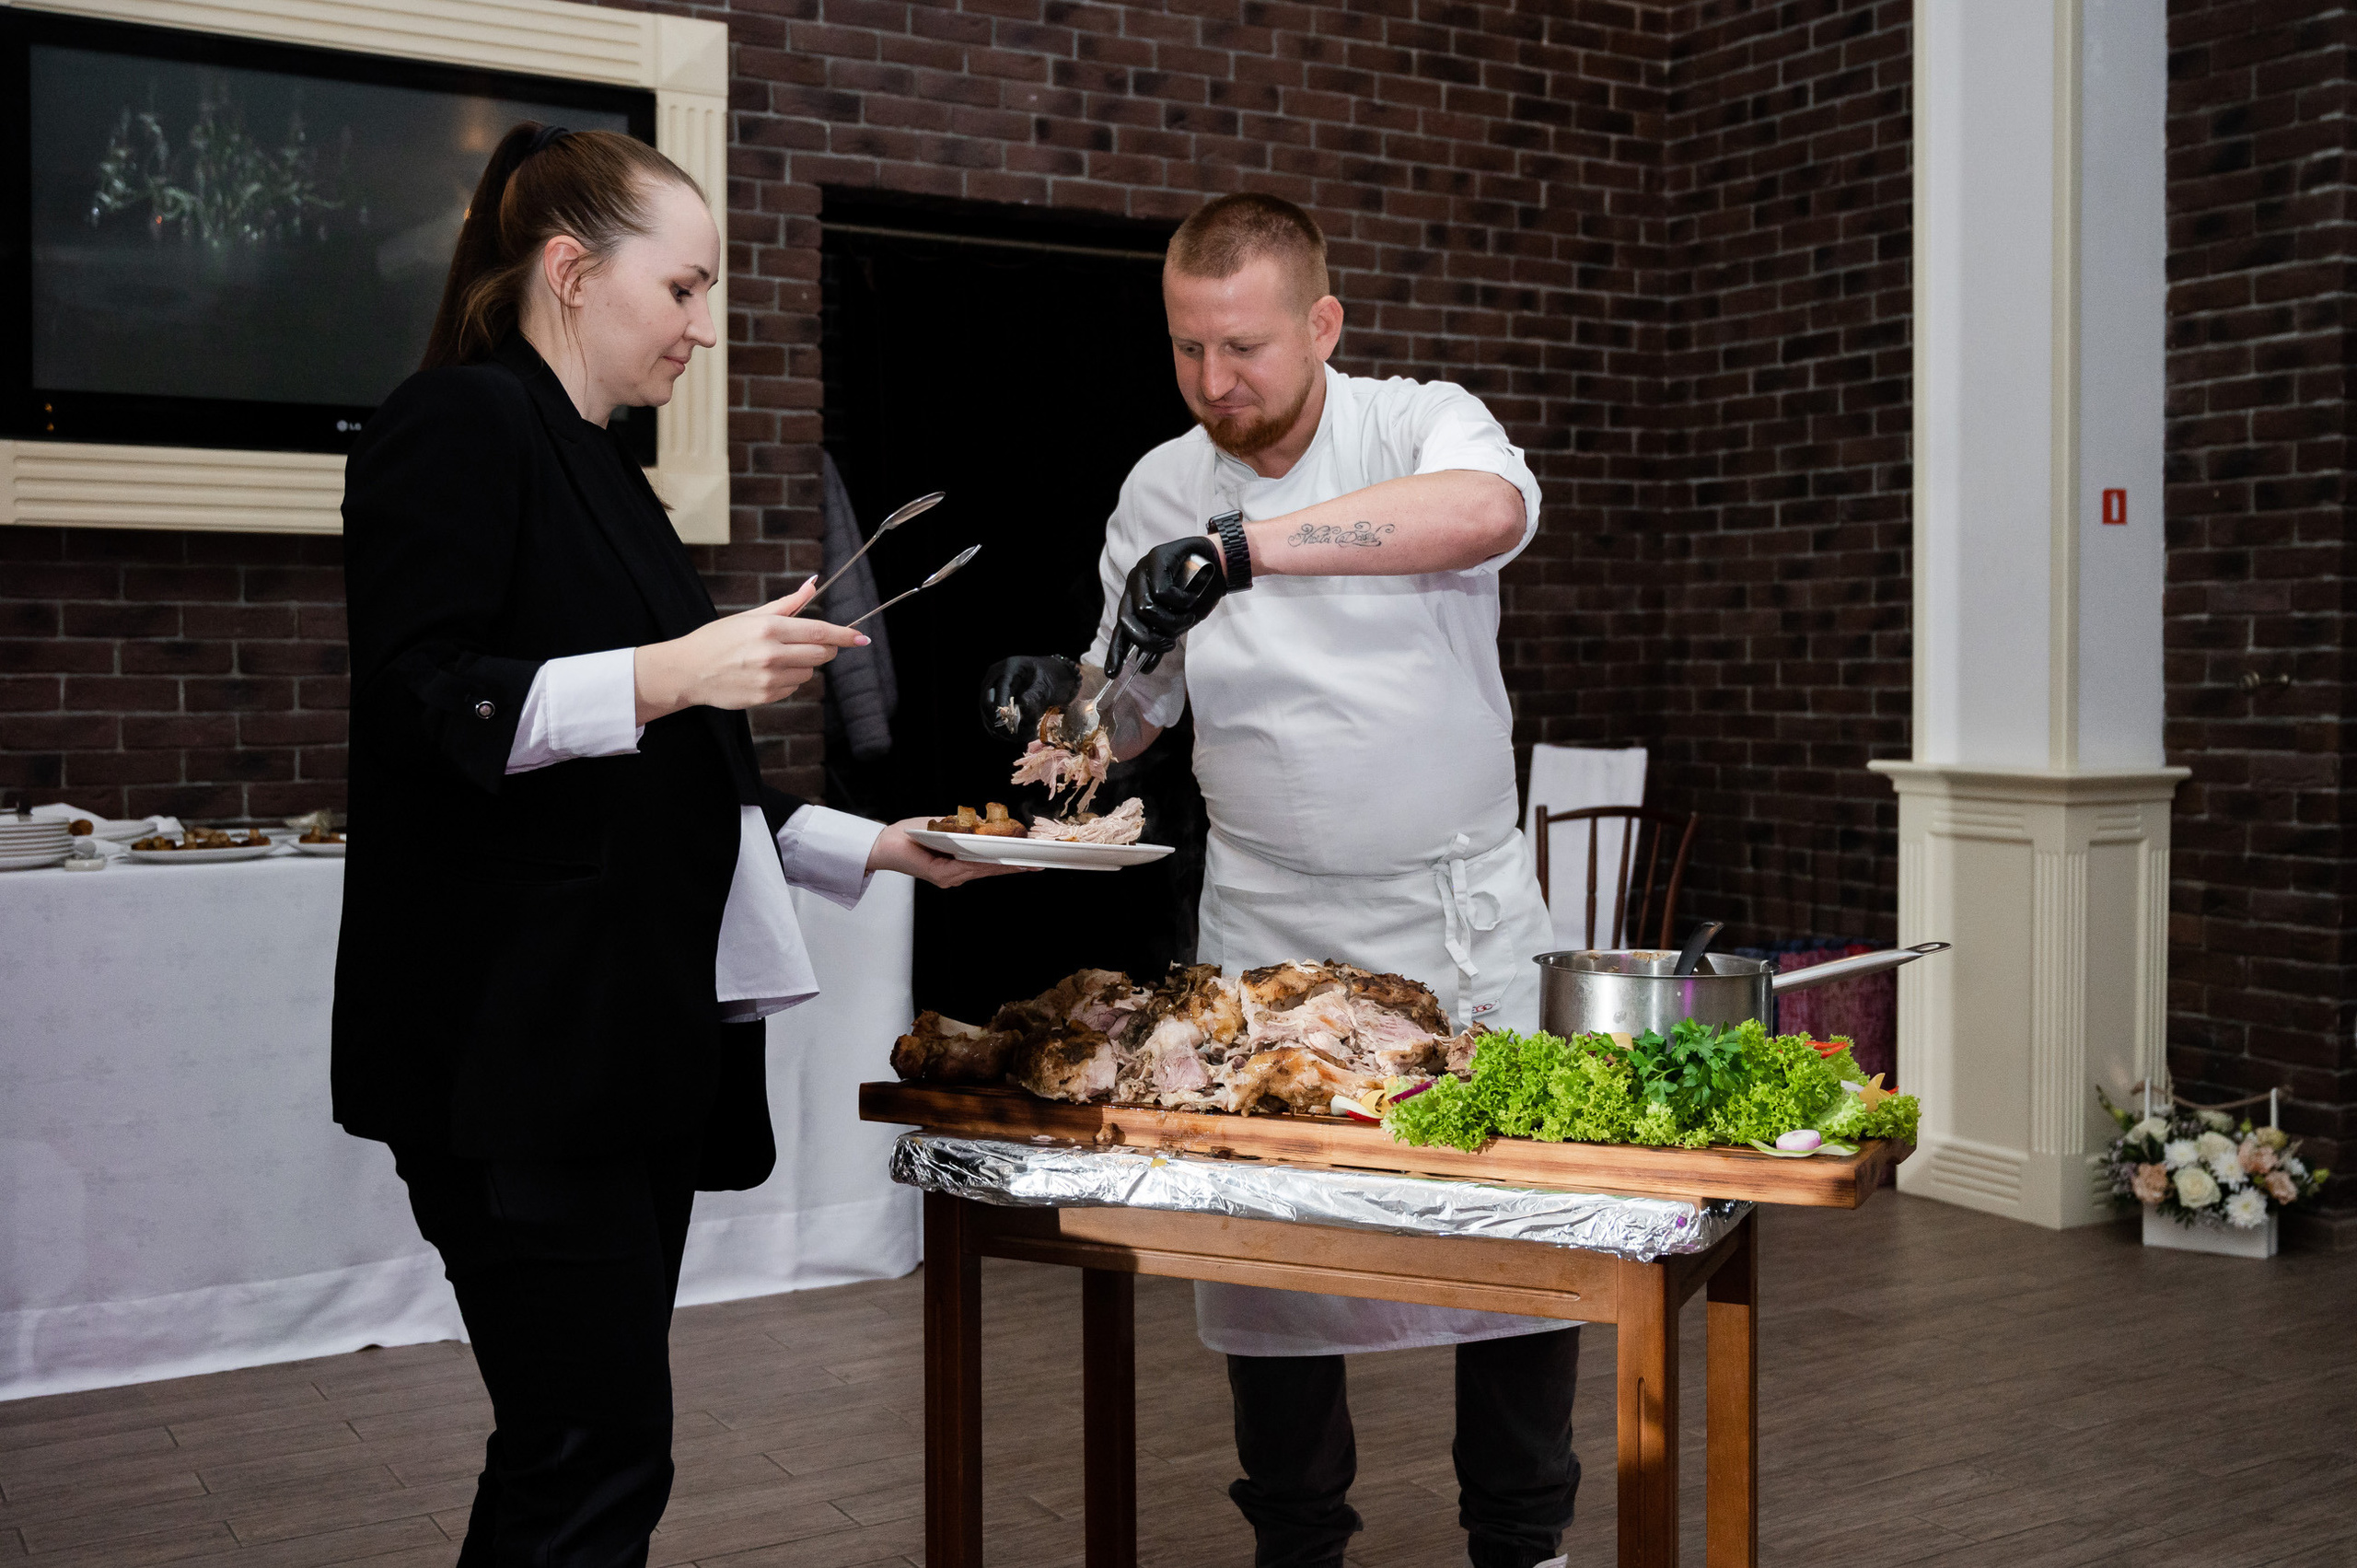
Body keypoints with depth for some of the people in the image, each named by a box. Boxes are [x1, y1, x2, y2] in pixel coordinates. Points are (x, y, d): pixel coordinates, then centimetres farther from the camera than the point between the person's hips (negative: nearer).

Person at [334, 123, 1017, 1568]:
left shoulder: (600, 473, 23)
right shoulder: (459, 425, -4)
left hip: (639, 1037, 9)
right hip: (520, 1036, -9)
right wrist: (672, 671, -25)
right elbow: (422, 705, -16)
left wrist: (876, 847, 17)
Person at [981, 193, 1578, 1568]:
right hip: (1269, 934, 2)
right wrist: (1067, 702, -11)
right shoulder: (1160, 493, 2)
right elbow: (1141, 708, 12)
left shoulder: (1423, 424, -7)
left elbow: (1491, 506, -32)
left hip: (1467, 915, -1)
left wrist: (1243, 547, -39)